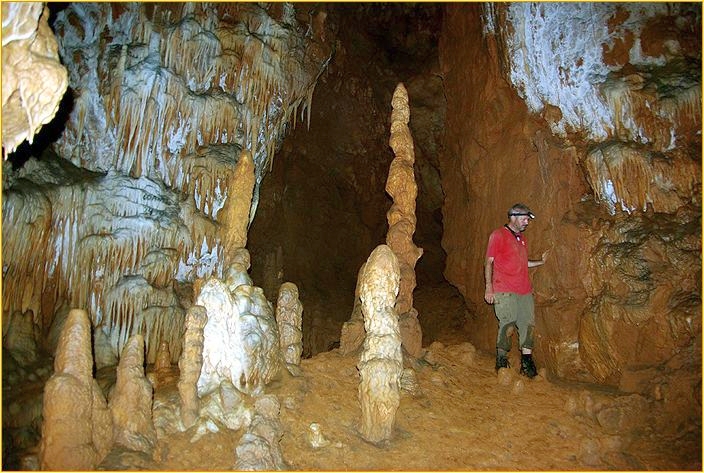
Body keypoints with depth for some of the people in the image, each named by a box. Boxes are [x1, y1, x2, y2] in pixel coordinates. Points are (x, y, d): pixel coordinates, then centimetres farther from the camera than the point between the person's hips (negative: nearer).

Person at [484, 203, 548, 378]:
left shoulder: (522, 238, 21)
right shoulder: (498, 235, -2)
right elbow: (489, 262, -5)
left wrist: (541, 262, 16)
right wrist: (489, 287, -12)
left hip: (524, 290, 7)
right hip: (505, 291, -7)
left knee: (528, 324, 4)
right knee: (507, 324, -6)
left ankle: (527, 362, 11)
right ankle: (501, 360, 8)